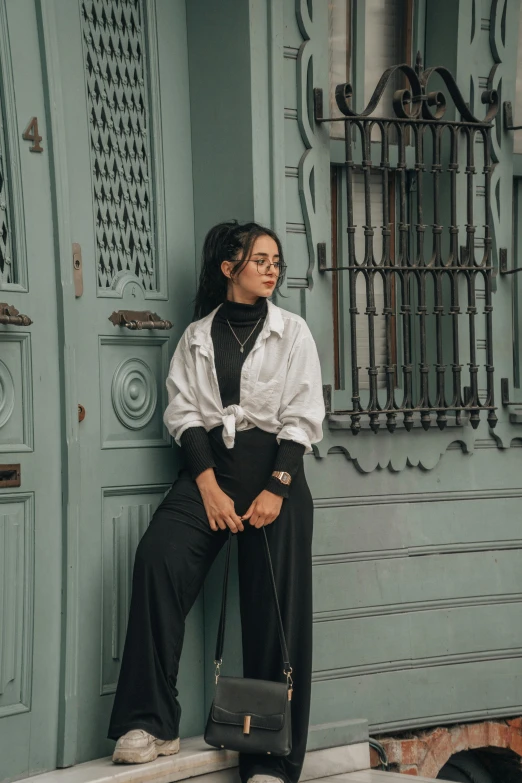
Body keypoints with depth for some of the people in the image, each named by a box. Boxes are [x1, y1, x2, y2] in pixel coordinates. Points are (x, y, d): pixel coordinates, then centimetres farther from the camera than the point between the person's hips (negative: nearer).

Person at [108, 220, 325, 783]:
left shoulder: (292, 332, 11)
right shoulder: (196, 336, 14)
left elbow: (304, 418, 3)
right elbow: (183, 412, 4)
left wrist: (277, 487, -11)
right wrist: (209, 486, -11)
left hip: (273, 467, 0)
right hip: (208, 465, 1)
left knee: (275, 607, -7)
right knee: (158, 556, -26)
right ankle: (150, 725, -22)